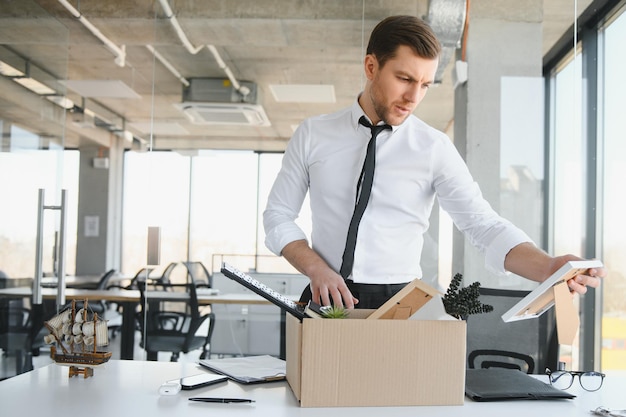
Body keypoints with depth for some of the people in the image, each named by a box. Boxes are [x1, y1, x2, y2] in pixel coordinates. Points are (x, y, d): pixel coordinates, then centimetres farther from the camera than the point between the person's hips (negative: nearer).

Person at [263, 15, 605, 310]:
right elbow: (278, 216, 6)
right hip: (326, 299, 0)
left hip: (400, 305, 0)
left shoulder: (435, 148, -2)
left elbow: (483, 225, -9)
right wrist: (316, 269, -12)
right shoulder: (313, 135, 3)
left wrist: (550, 268, -26)